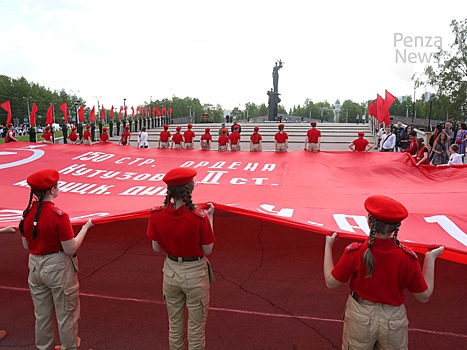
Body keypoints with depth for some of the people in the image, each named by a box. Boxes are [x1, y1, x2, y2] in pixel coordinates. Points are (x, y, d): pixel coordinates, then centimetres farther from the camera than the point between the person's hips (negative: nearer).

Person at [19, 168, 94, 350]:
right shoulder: (59, 216, -24)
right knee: (66, 314, 12)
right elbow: (71, 249, -20)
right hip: (58, 267, -6)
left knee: (42, 314, 22)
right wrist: (86, 227, -11)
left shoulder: (27, 213, -4)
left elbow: (26, 245, 6)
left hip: (35, 266, 7)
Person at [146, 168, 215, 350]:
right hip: (195, 273, -3)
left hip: (170, 271, 4)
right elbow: (208, 250, -12)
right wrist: (209, 217, -7)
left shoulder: (156, 215, -14)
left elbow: (156, 248, -2)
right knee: (196, 328, 16)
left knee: (174, 325, 24)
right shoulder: (199, 217, -25)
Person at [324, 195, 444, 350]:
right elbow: (424, 296, -5)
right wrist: (430, 258, 2)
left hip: (360, 317, -1)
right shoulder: (407, 257, -19)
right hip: (394, 321, 1)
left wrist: (328, 246, -2)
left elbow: (331, 282, -10)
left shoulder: (354, 252, -23)